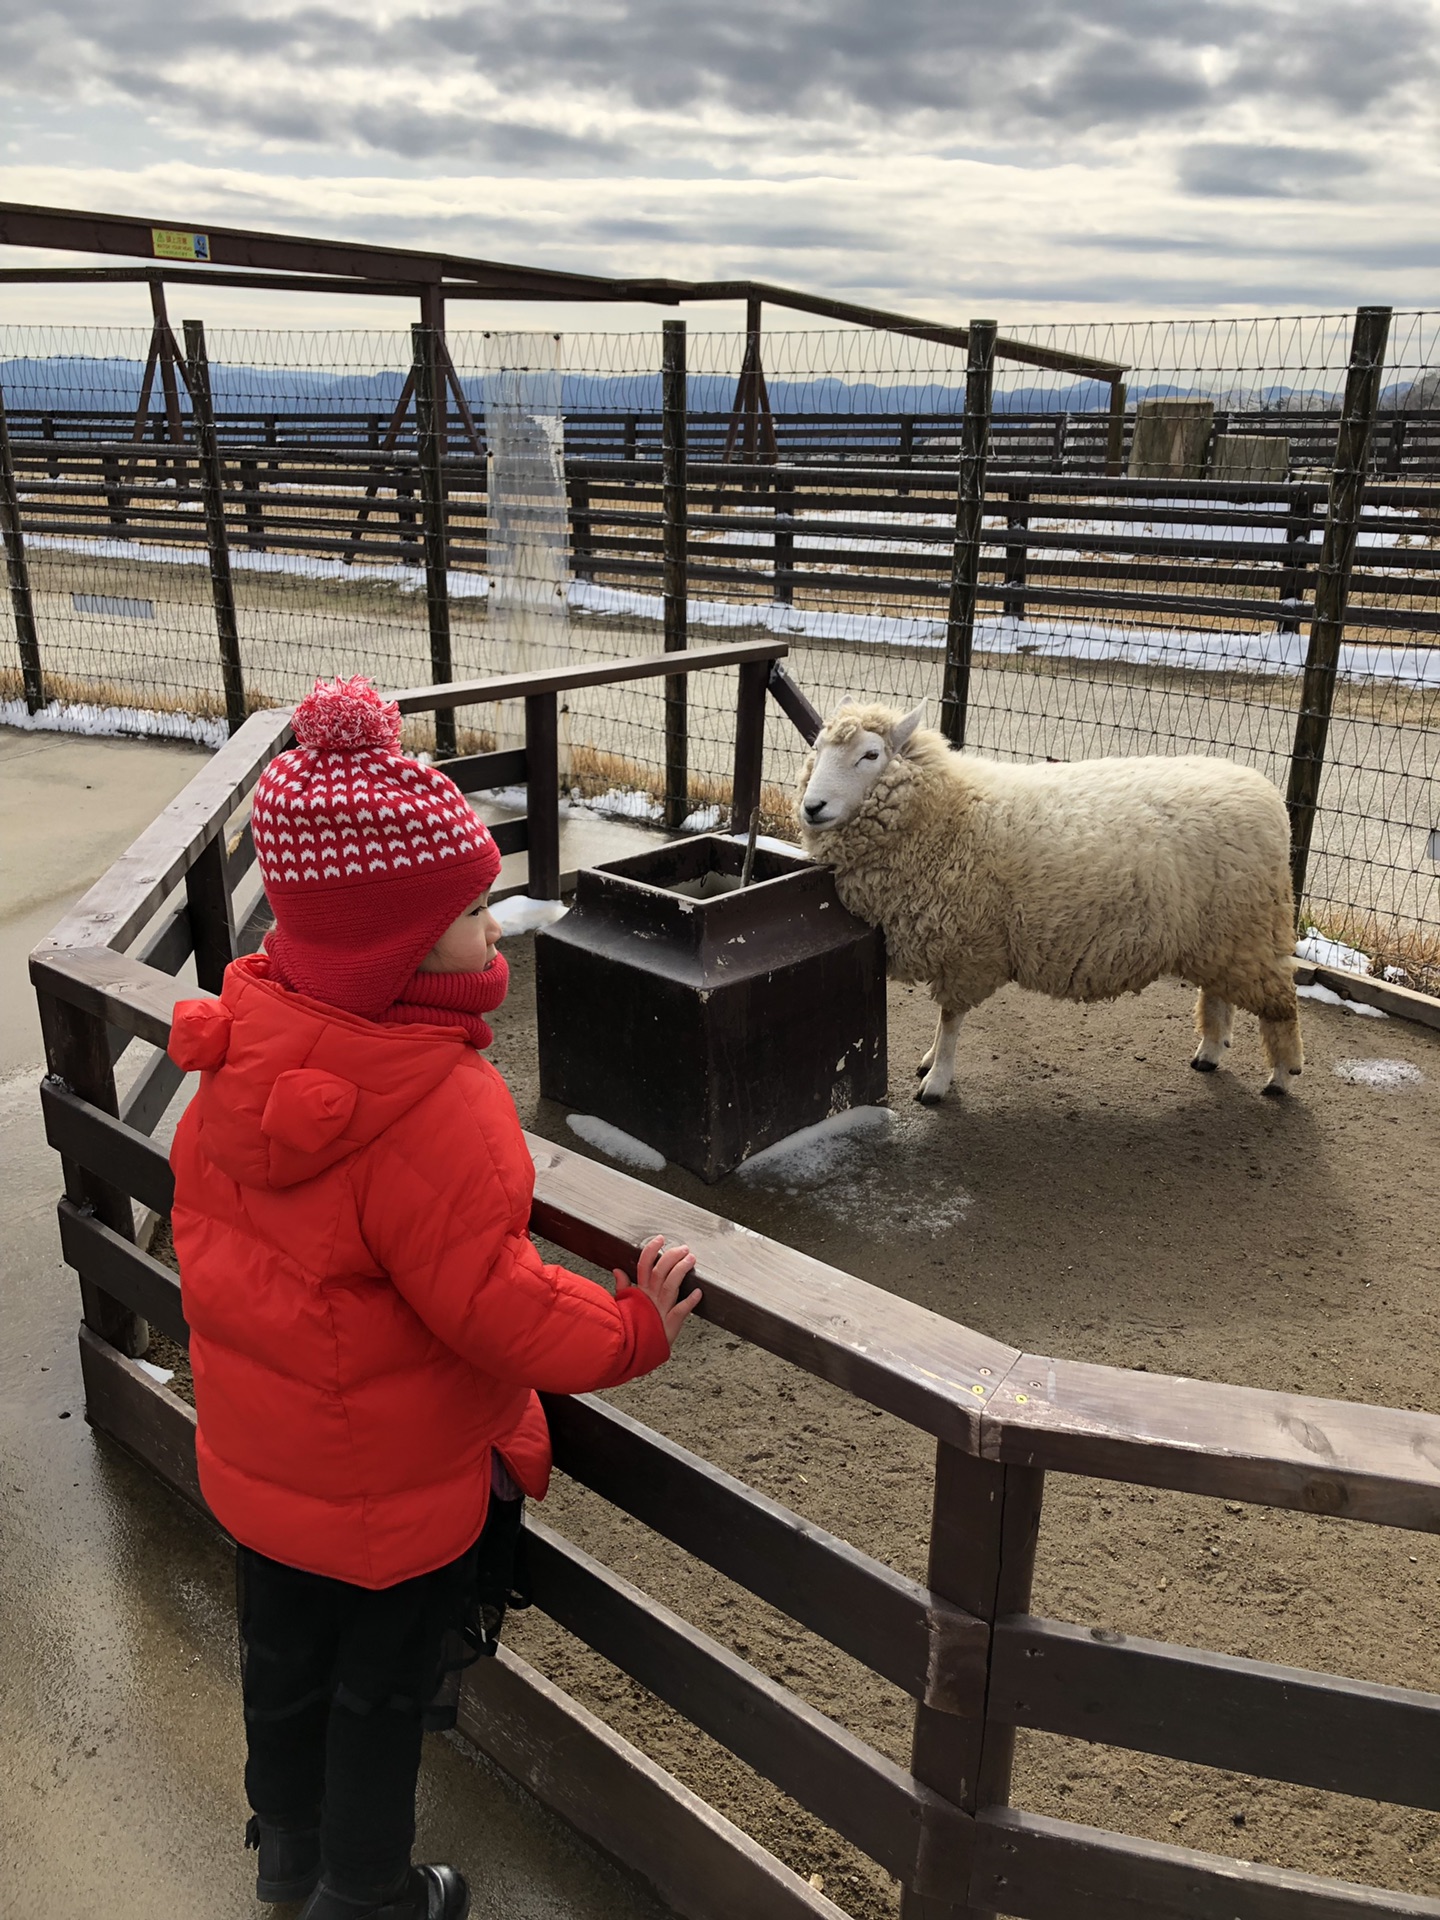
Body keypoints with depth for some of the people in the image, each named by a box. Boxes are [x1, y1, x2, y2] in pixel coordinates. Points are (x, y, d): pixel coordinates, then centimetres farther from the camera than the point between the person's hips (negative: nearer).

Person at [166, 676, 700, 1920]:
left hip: (259, 1444, 7)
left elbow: (205, 1206, 2)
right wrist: (634, 1330, -16)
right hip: (396, 1479, -7)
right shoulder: (435, 1107, -36)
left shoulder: (244, 1041, -11)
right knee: (383, 1688, 19)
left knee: (284, 1649, 28)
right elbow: (491, 1303, -31)